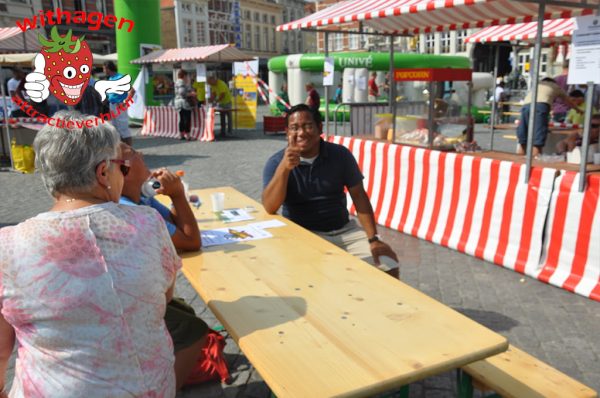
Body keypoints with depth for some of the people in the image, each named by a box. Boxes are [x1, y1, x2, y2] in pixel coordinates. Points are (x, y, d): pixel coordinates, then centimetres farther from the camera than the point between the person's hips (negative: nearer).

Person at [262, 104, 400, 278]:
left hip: (344, 231, 3)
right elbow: (270, 209, -19)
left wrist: (373, 239, -9)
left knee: (389, 266, -10)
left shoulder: (340, 155, -2)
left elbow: (359, 197, 0)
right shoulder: (276, 162, -7)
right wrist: (284, 168, -31)